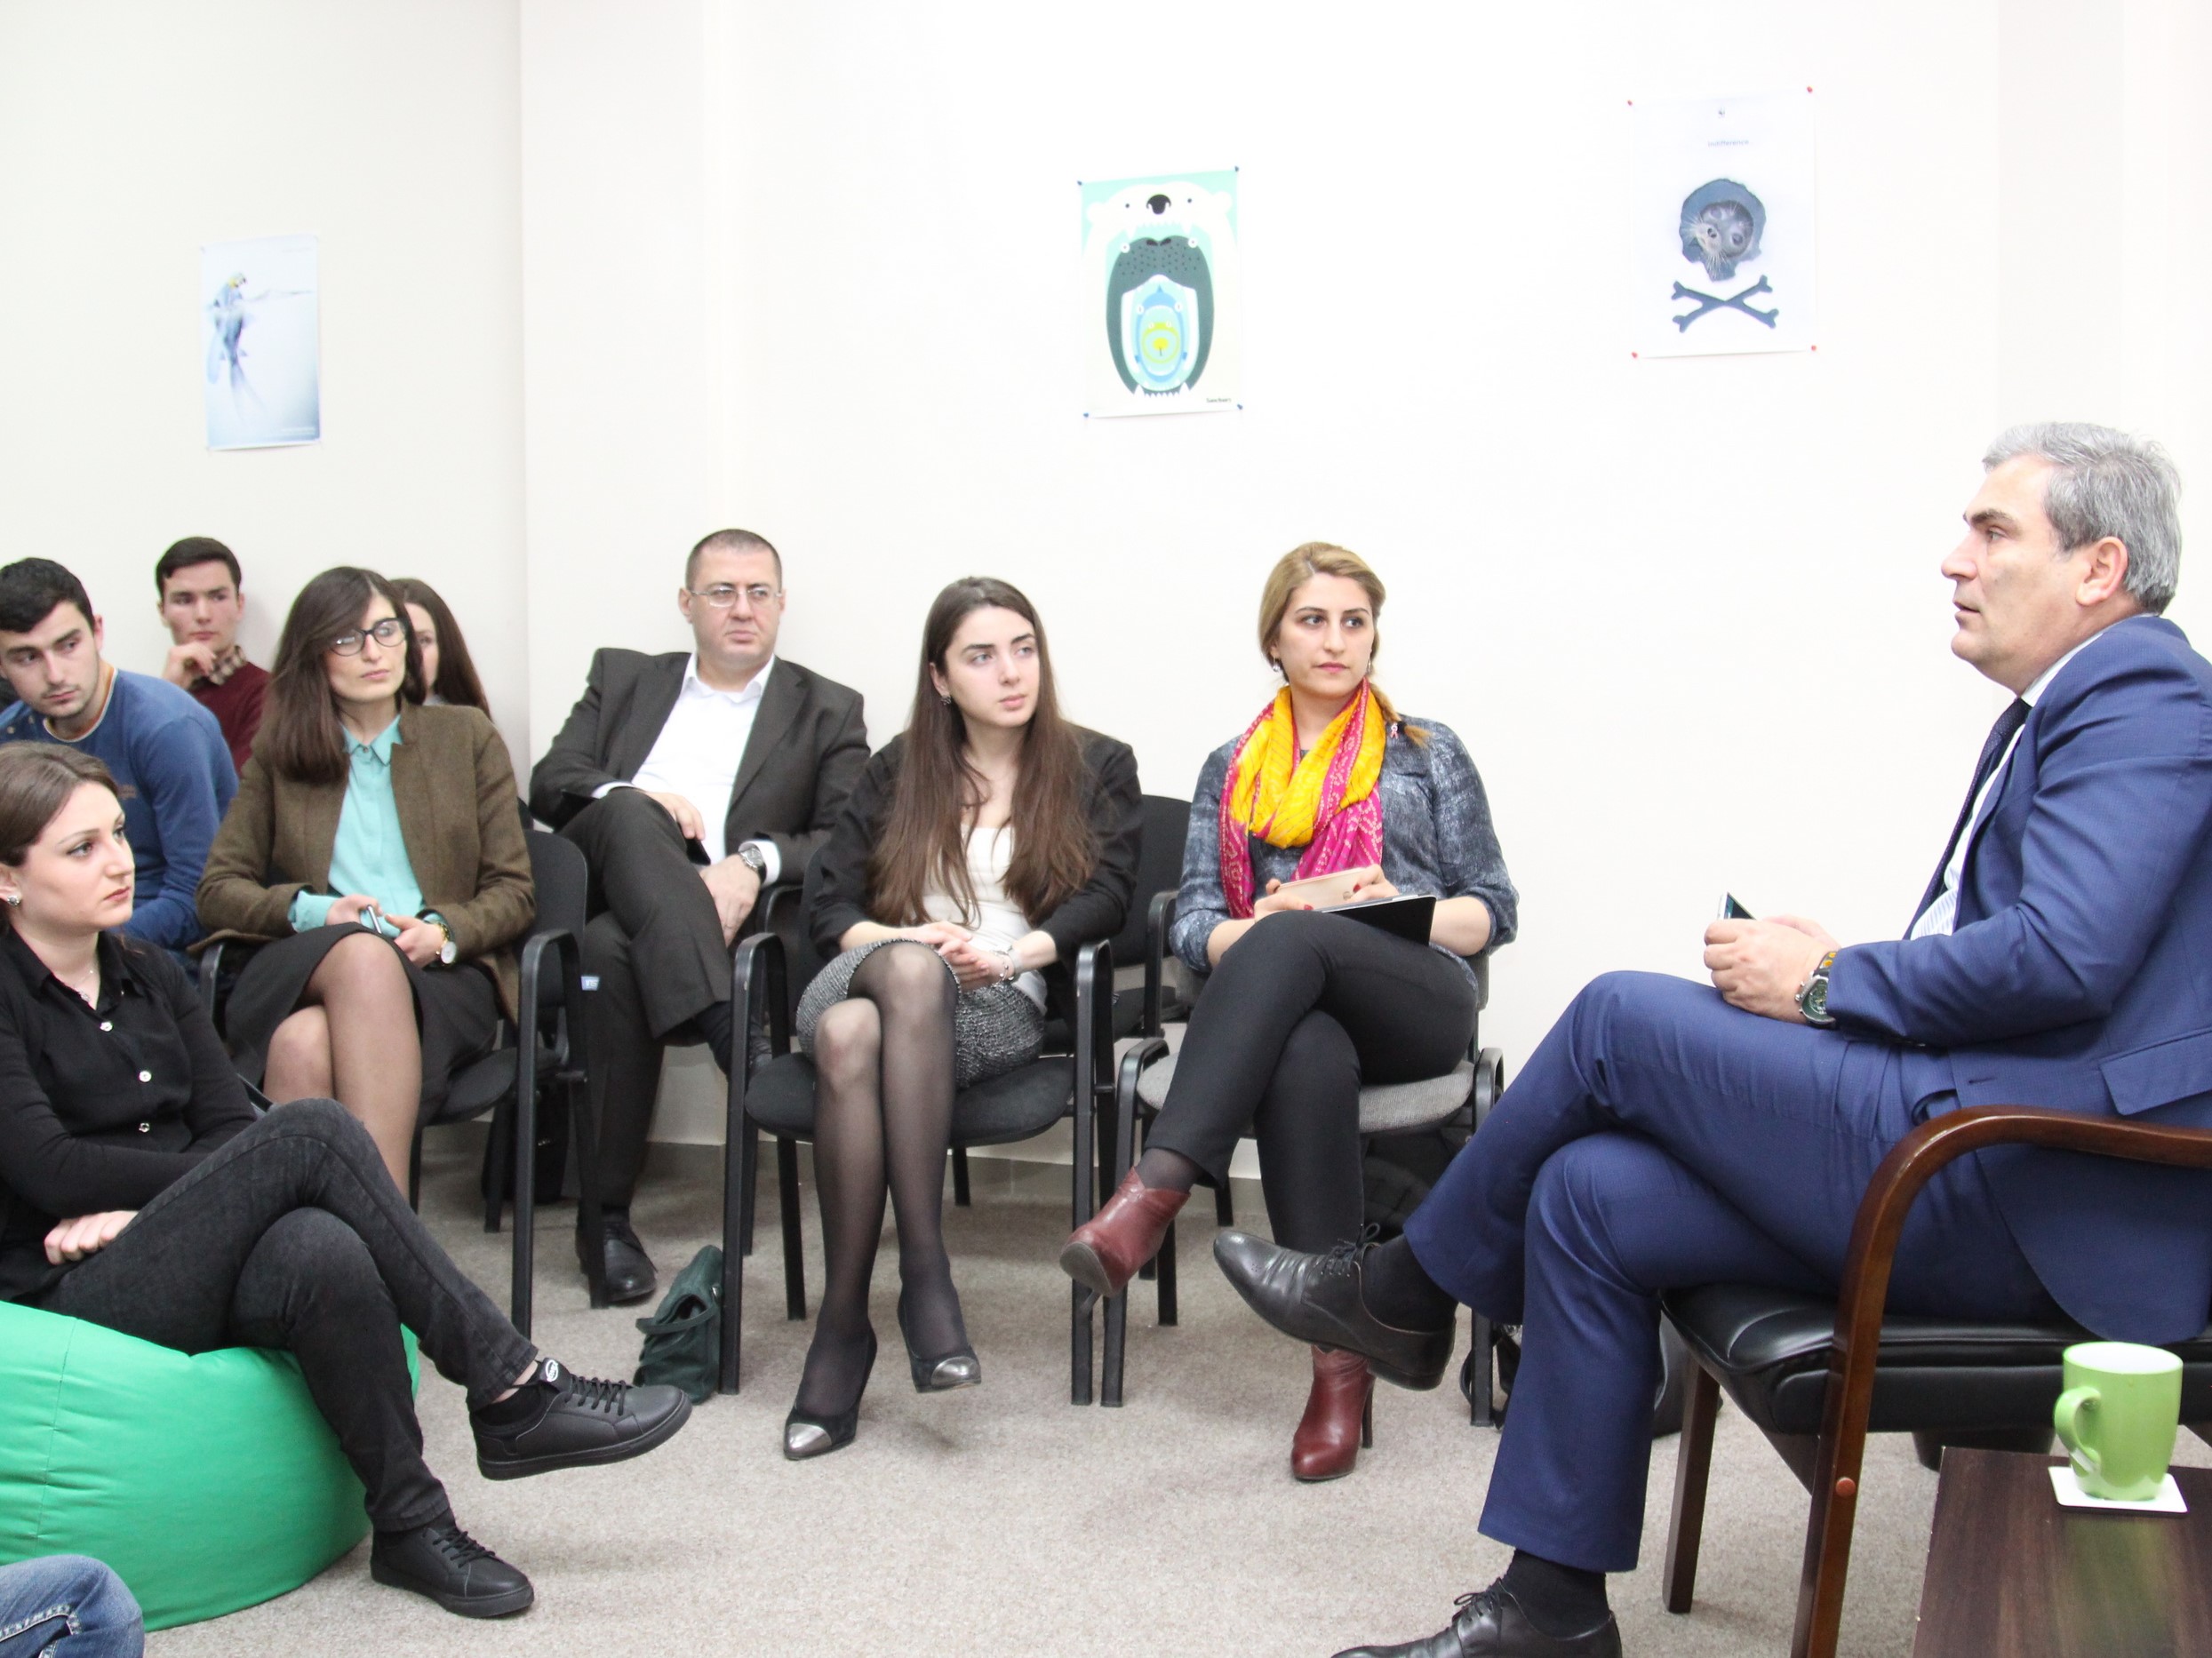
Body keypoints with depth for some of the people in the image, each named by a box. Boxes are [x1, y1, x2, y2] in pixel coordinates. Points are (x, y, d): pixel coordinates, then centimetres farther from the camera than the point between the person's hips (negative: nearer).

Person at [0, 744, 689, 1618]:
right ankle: (510, 1391, -27)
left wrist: (141, 1206, -12)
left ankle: (411, 1524, -26)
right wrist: (267, 1173, -12)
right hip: (74, 1299, -5)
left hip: (184, 1274, 5)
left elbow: (230, 1128, 9)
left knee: (324, 1254, -34)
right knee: (313, 1127, -28)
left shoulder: (150, 975, 17)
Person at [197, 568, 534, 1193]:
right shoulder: (279, 751, 19)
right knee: (366, 953, -38)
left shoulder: (468, 736, 17)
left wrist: (444, 930, -10)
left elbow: (514, 890, 12)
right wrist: (315, 910, -6)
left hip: (441, 975, 0)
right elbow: (217, 891, 14)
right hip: (301, 970, 1)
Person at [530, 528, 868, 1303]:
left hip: (727, 920, -2)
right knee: (628, 812, -32)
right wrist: (629, 798, -11)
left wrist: (754, 863, -18)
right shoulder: (622, 678, 24)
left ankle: (606, 1213, -29)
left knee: (613, 947, -34)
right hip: (605, 888, 2)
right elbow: (548, 784, 10)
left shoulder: (827, 711, 16)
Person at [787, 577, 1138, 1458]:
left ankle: (845, 1321, -35)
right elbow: (828, 903, 12)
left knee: (855, 1033, -37)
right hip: (867, 976, 2)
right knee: (907, 968, -38)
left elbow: (1107, 894, 2)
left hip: (998, 1005, -2)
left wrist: (1010, 953, -15)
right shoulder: (898, 769, 22)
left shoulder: (1098, 767, 17)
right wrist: (903, 939, -10)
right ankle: (924, 1273, -35)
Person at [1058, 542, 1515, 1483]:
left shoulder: (1428, 754, 20)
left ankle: (1153, 1193, -49)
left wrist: (1397, 906, -6)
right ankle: (1342, 1357, -41)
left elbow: (1493, 911, 15)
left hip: (1415, 1001, -1)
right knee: (1306, 1058, -39)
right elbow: (1191, 919, 13)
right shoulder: (1232, 770, 23)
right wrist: (1243, 936, -11)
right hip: (1292, 1005, 1)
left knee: (1290, 941, -36)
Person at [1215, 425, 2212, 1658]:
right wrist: (1826, 972, 4)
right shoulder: (2054, 716, 23)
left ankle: (1406, 1291, 8)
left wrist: (1827, 985, -10)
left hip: (2044, 1195, -10)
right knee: (1588, 1197, -1)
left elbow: (2062, 954, -22)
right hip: (1983, 1156, 10)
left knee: (1623, 1015, -13)